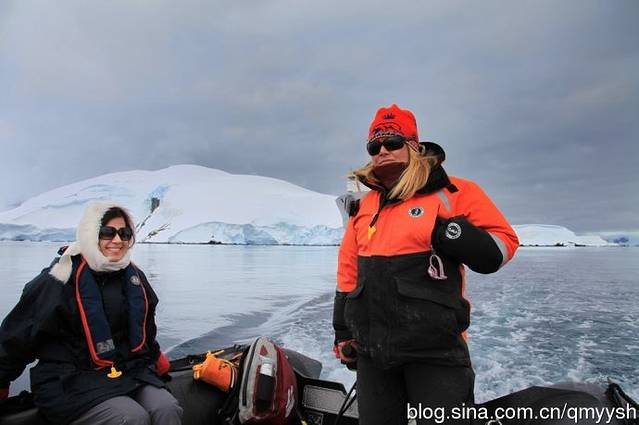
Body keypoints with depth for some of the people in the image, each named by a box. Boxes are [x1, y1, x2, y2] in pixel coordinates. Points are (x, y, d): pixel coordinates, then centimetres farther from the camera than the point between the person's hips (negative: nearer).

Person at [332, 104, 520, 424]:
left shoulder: (454, 192, -4)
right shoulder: (365, 205, 10)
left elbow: (502, 243, -2)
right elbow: (348, 271, 13)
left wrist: (458, 236, -22)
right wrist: (343, 332, 14)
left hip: (434, 348, -4)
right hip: (371, 348, 5)